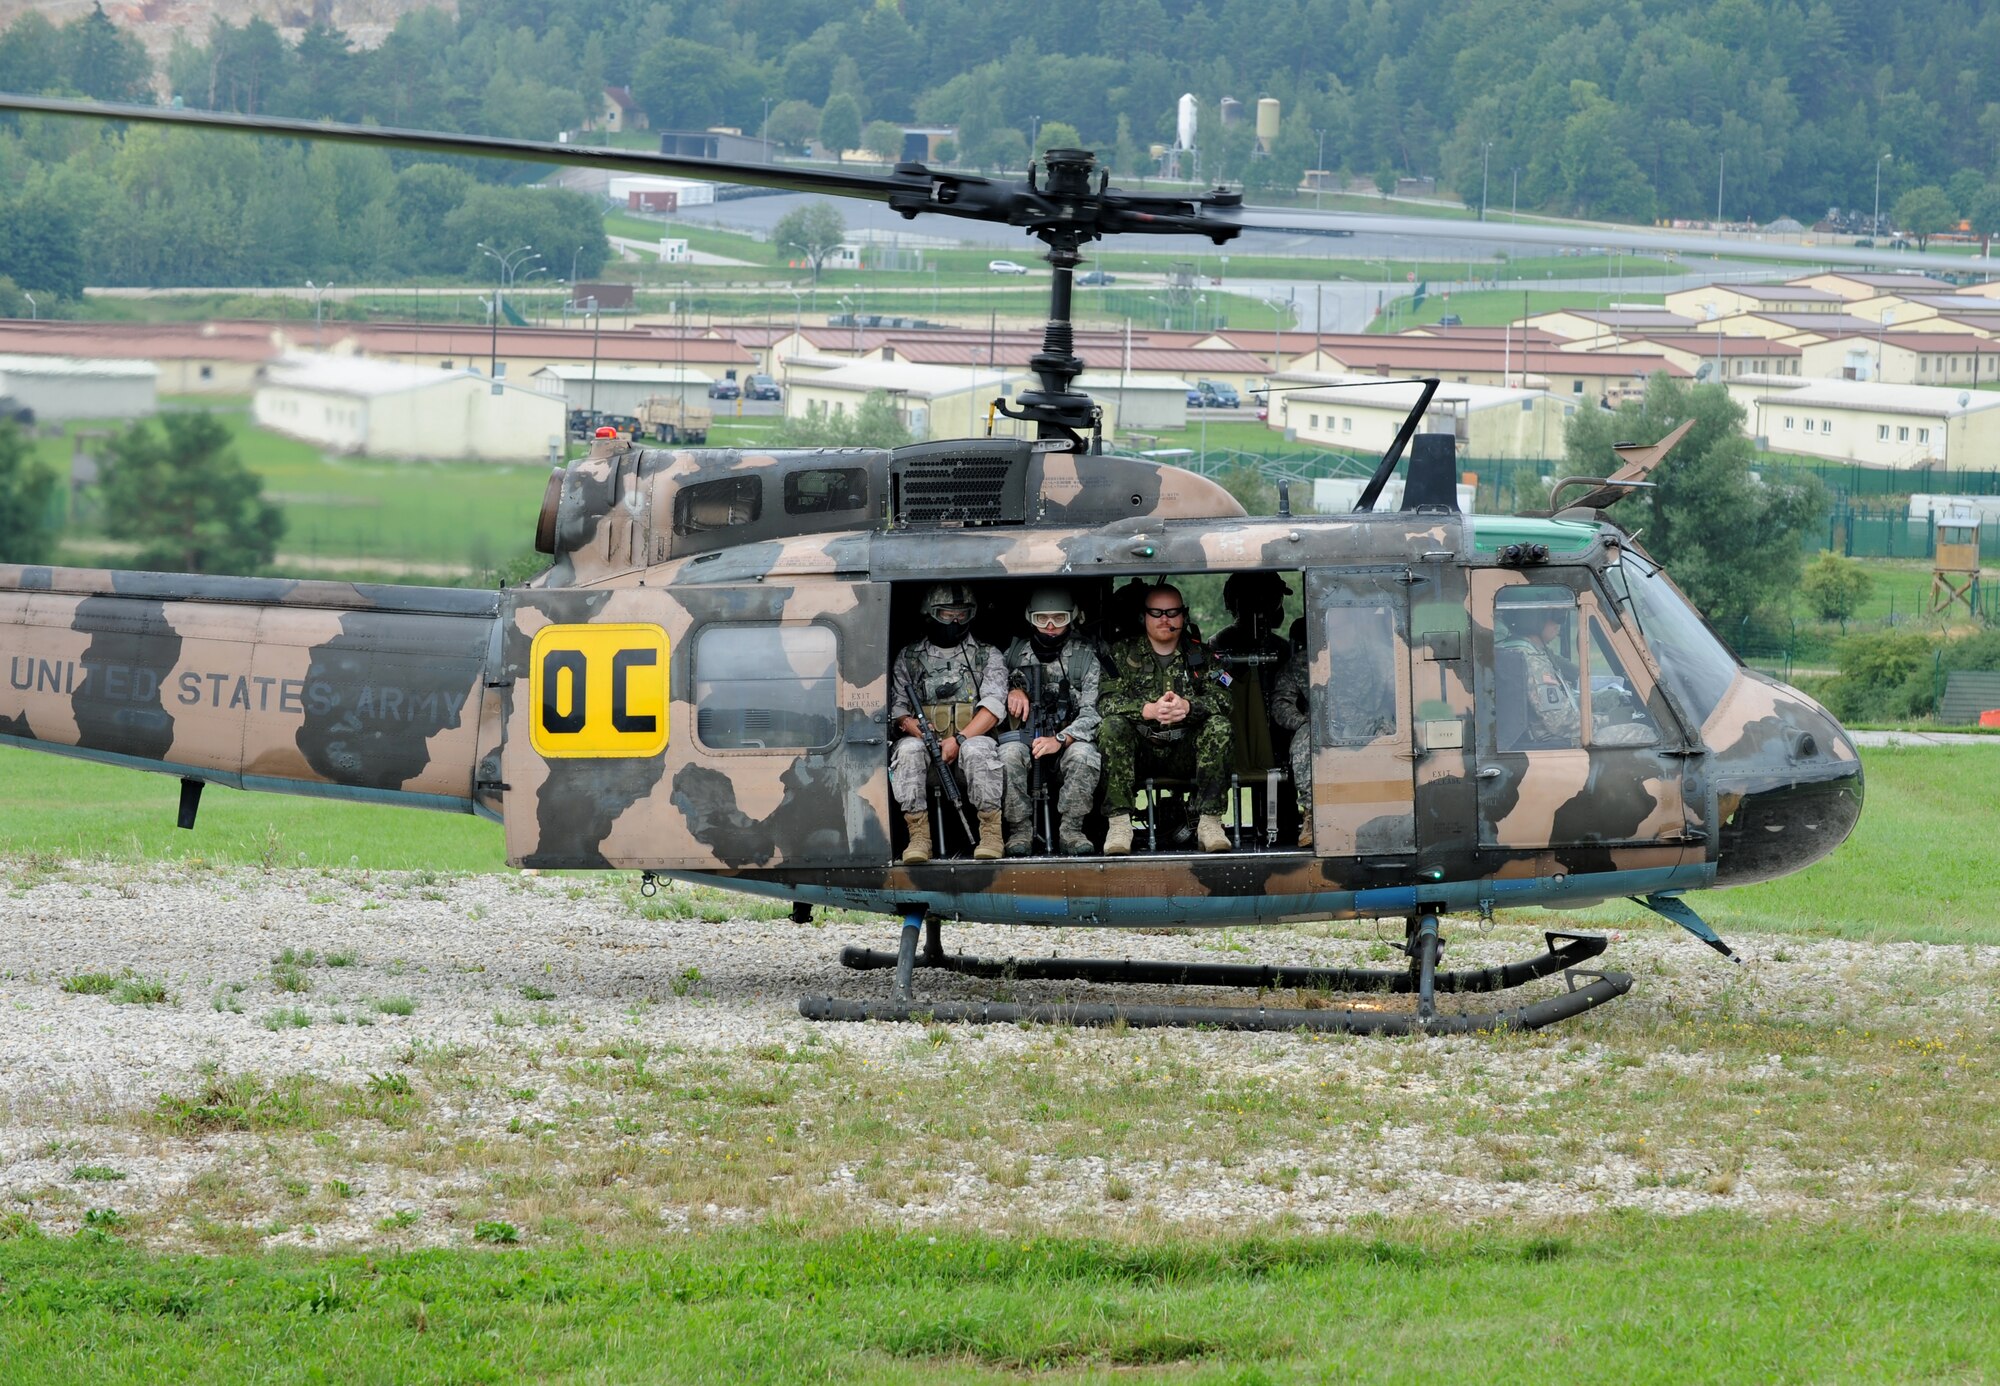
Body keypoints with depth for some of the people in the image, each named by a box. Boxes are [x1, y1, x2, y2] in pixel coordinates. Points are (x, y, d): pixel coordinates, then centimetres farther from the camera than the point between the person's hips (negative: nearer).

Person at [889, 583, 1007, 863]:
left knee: (978, 748, -36)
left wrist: (958, 740, -17)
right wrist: (923, 734, -13)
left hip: (969, 740, -1)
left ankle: (990, 831, -31)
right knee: (908, 749, -33)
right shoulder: (909, 658, 16)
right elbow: (898, 710, 8)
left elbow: (994, 706, -2)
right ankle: (918, 834, -36)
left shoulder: (986, 656, 12)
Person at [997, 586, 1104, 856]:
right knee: (1009, 753, -34)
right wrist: (1011, 690, -2)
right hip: (1024, 737, 1)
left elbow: (1092, 713, -6)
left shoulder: (1085, 656, 3)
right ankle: (1020, 829, -23)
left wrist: (1060, 740, -23)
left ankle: (1070, 831, -25)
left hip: (1069, 740, -1)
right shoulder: (1015, 651, 10)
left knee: (1084, 754, -35)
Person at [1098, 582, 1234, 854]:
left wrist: (1188, 707, -27)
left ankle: (1210, 821, -28)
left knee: (1219, 726, -27)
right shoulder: (1122, 653, 6)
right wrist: (1148, 710, -27)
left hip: (1185, 754, 1)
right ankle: (1119, 823, -34)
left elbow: (1222, 699, -6)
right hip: (1139, 751, -1)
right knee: (1111, 726, -29)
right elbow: (1105, 701, -9)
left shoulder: (1201, 655, 9)